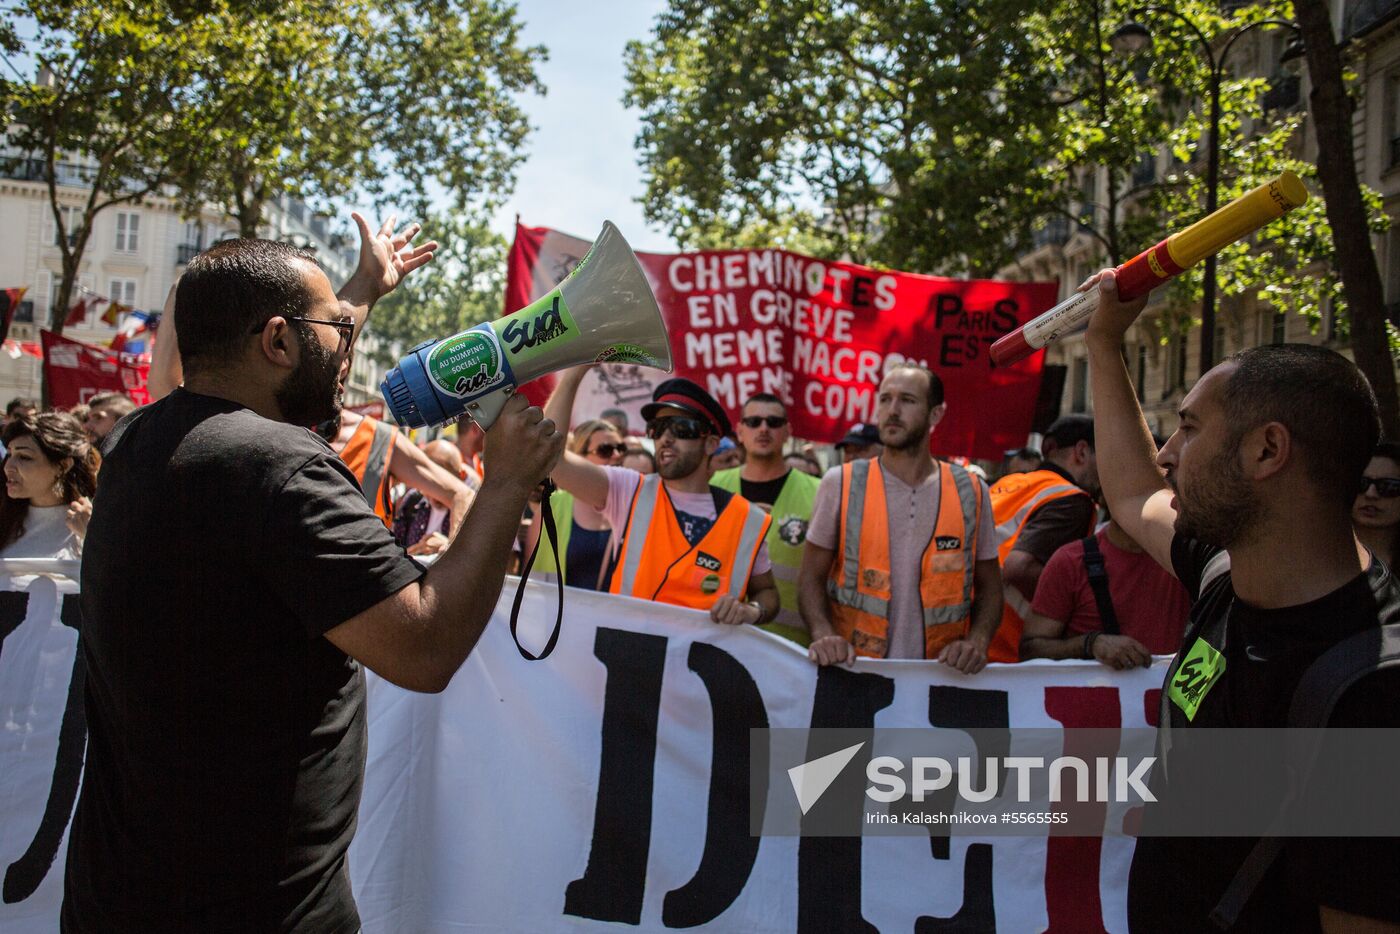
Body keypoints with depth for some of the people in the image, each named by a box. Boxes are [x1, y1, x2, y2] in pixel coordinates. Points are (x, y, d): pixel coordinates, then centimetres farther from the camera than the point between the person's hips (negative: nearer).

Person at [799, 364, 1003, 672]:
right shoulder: (840, 484, 1)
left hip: (941, 673, 2)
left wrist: (976, 641, -5)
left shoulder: (971, 492, 5)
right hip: (853, 667, -2)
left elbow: (988, 586, 12)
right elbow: (812, 577, 3)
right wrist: (823, 634, -14)